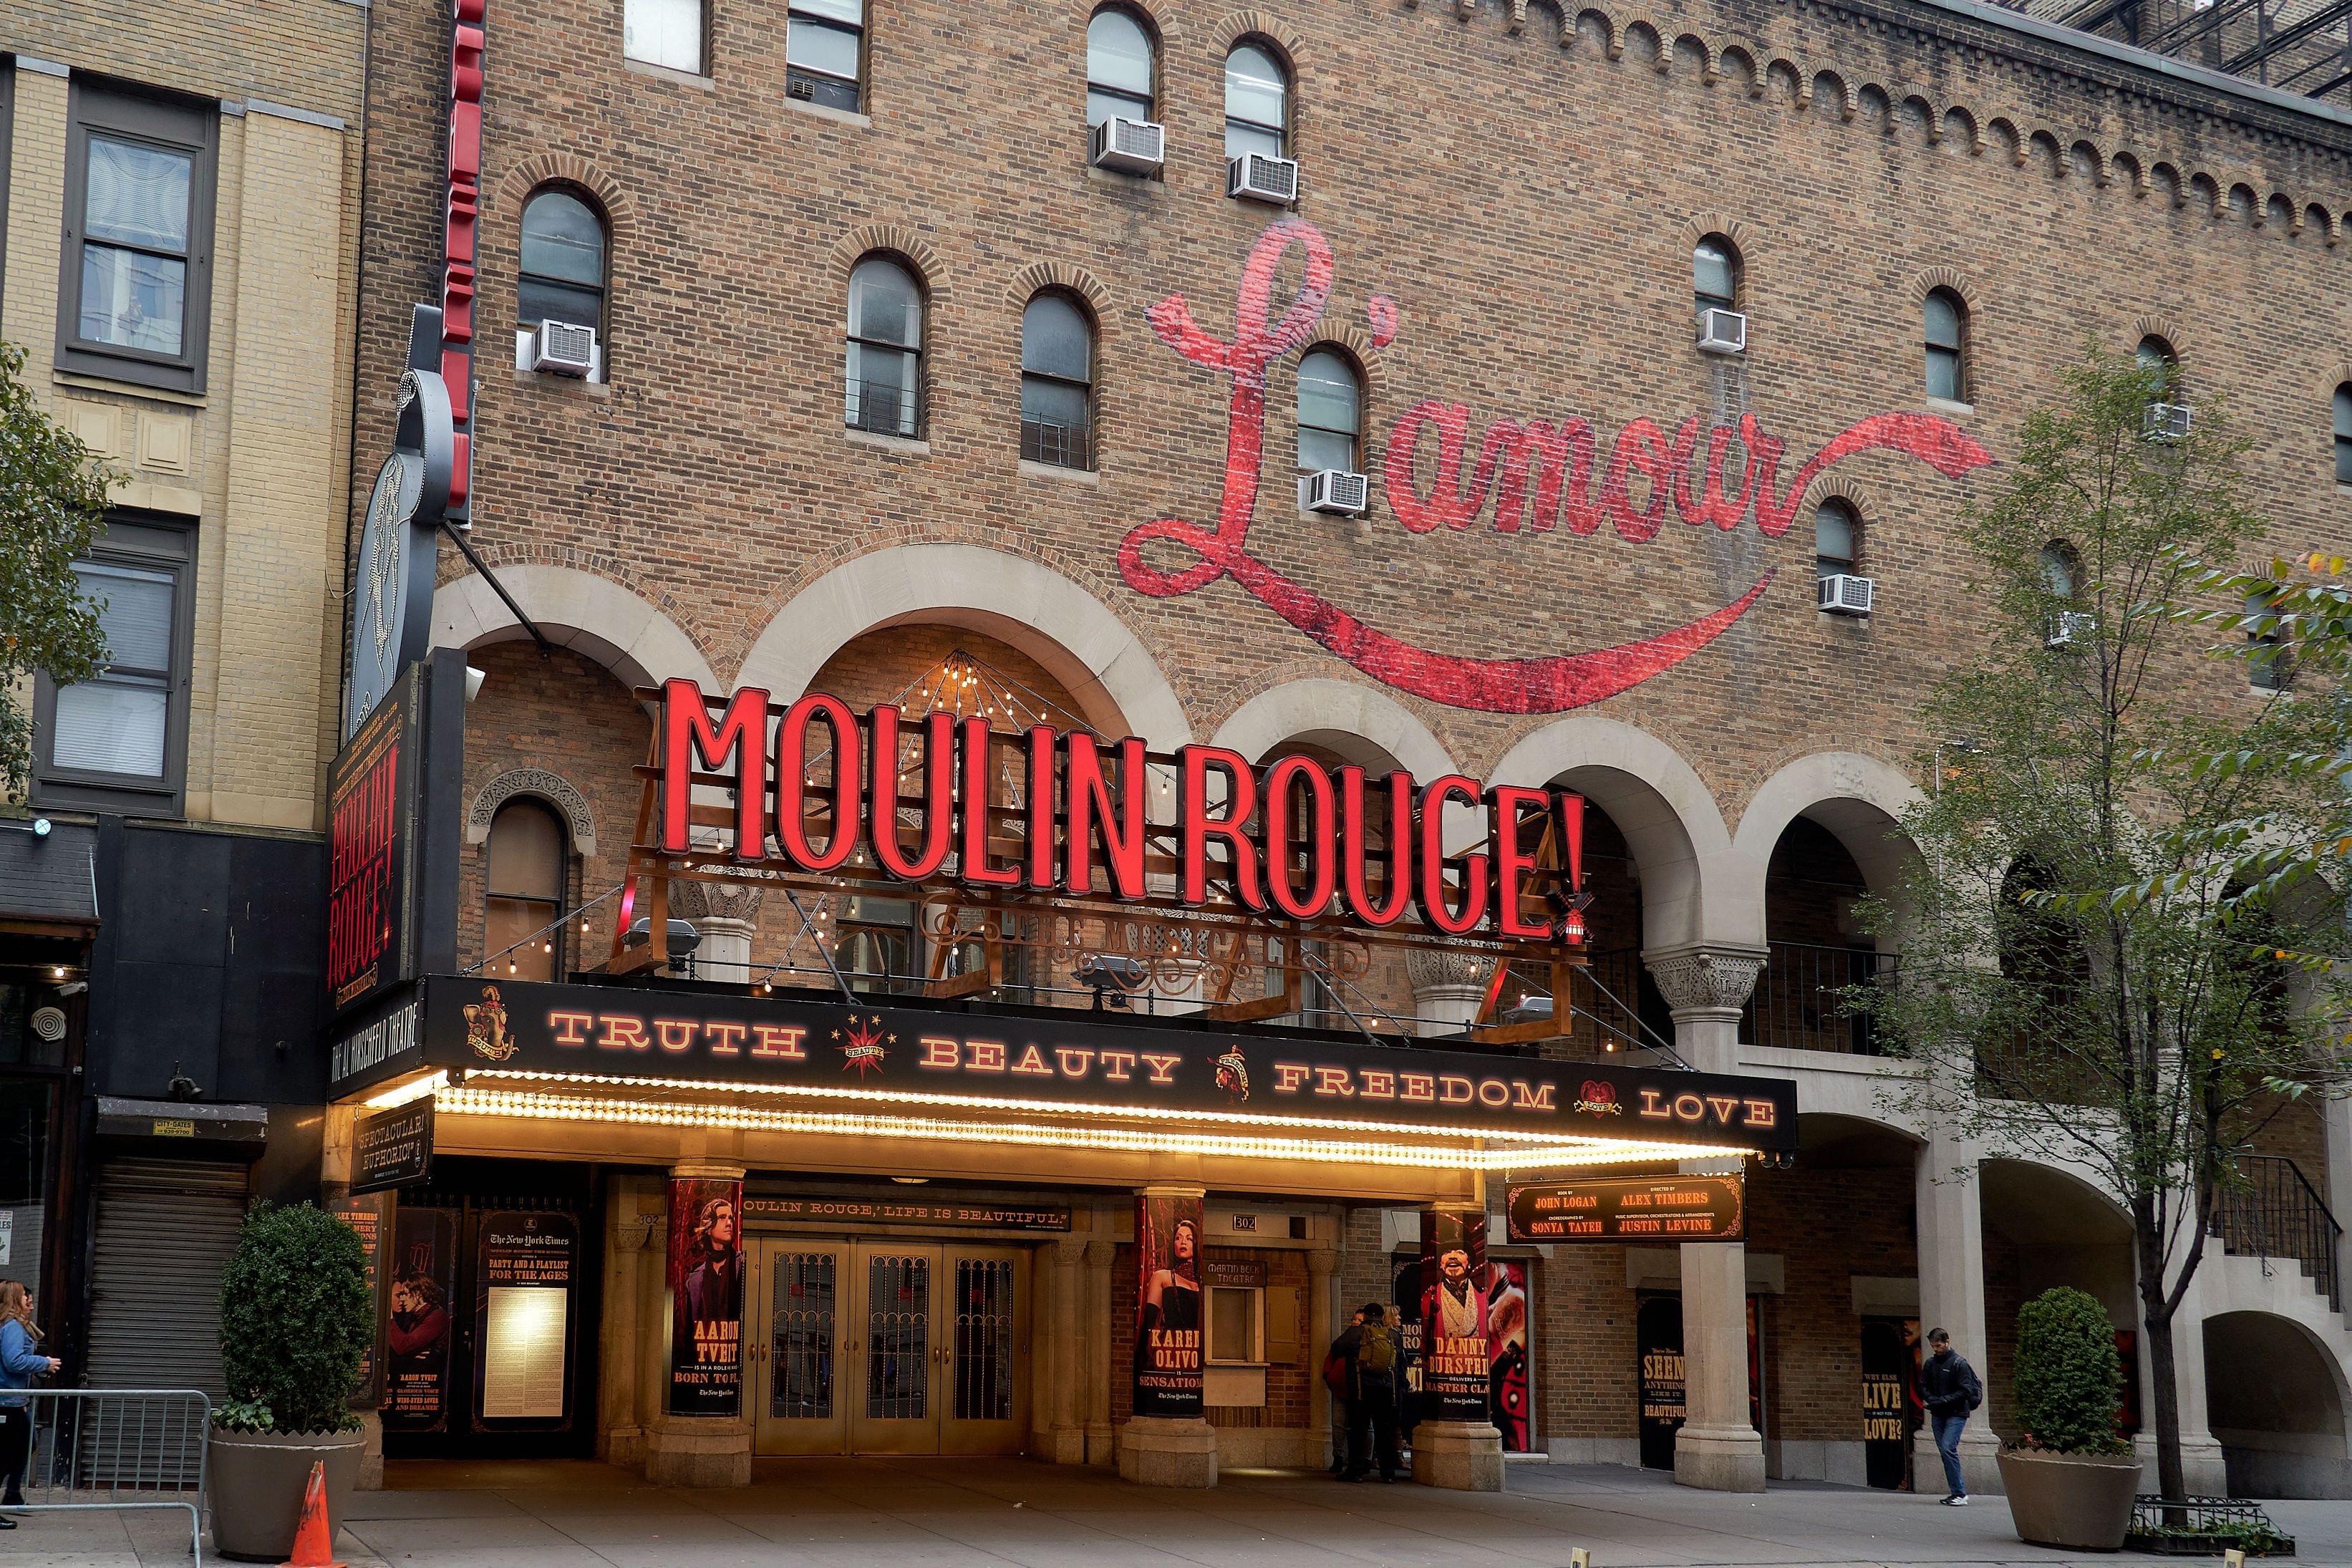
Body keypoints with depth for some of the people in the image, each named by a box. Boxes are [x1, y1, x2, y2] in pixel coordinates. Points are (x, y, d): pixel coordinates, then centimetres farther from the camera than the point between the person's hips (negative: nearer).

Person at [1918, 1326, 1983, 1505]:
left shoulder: (1959, 1363, -7)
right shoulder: (1930, 1363, 11)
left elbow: (1965, 1390, -11)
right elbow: (1923, 1386, 13)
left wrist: (1943, 1400, -18)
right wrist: (1931, 1400, -7)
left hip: (1956, 1413, -6)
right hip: (1938, 1414, 6)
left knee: (1948, 1448, -18)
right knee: (1944, 1450, 5)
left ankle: (1960, 1494, -15)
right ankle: (1957, 1493, 13)